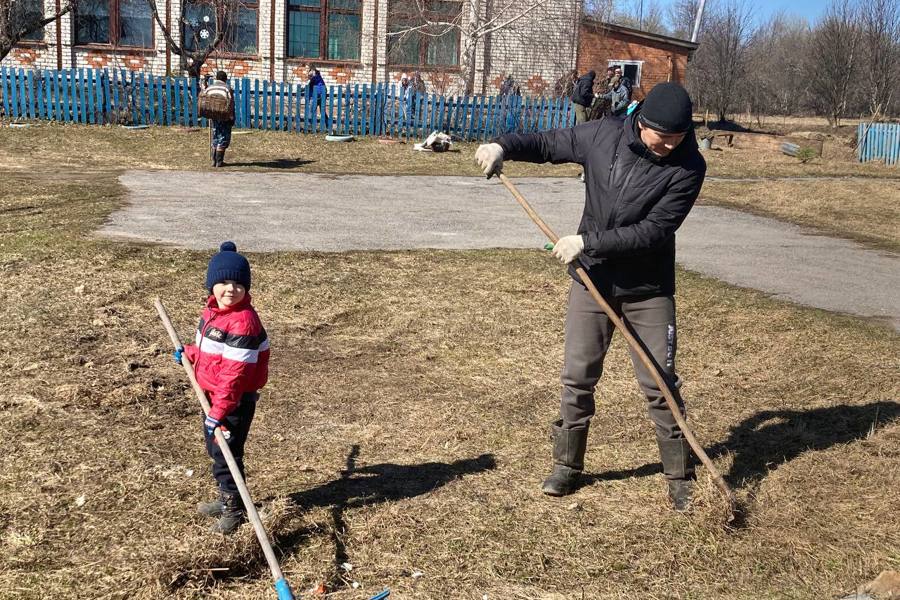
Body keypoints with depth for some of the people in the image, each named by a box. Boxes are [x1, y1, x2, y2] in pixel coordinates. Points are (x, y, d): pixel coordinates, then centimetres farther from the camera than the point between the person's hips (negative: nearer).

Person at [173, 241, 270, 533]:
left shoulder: (243, 321, -26)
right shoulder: (212, 310, 4)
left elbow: (236, 372, -29)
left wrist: (219, 411, -30)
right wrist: (189, 353, 13)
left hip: (236, 400, -10)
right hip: (213, 395, 10)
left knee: (226, 452, 1)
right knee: (215, 449, 22)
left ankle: (235, 509, 18)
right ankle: (226, 498, 40)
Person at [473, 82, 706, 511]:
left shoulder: (688, 167, -17)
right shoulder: (603, 135, -8)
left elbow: (654, 231, -23)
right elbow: (548, 144, 7)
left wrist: (588, 242, -27)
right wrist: (504, 146, -11)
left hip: (648, 290, -2)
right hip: (592, 279, 3)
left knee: (660, 384, 2)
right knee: (577, 376, 9)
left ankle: (681, 477, 18)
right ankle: (568, 465, 26)